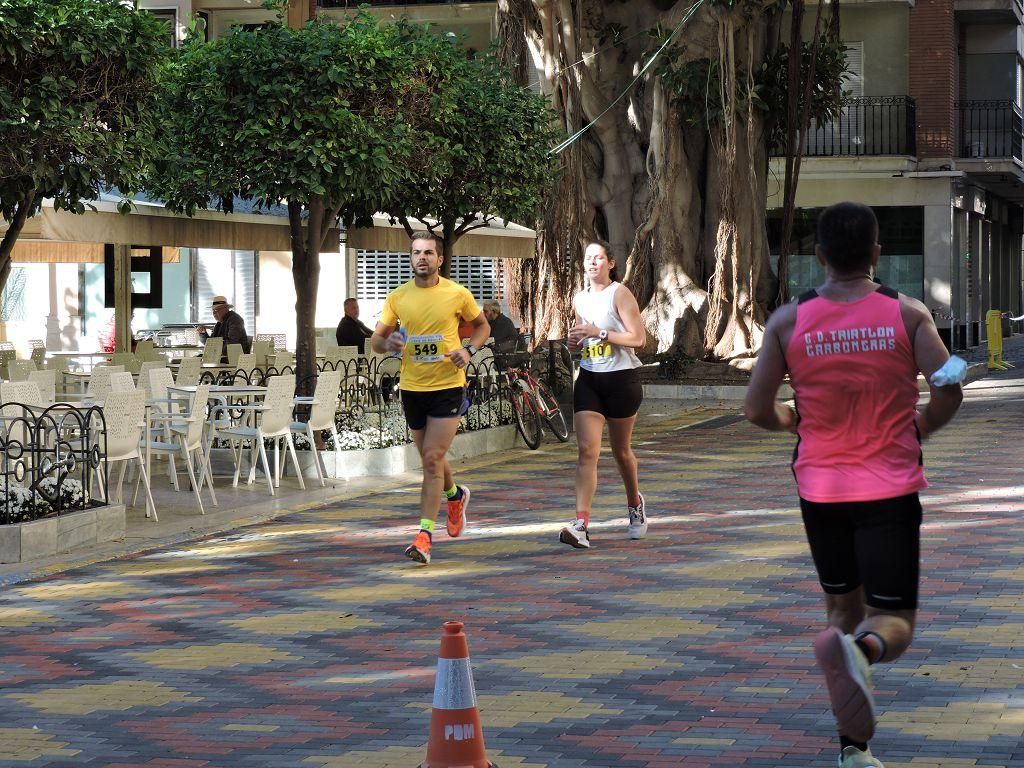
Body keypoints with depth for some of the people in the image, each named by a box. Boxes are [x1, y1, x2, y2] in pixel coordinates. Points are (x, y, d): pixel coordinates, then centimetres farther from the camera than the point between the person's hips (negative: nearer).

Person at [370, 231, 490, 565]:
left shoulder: (457, 294, -4)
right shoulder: (398, 297, 2)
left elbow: (482, 325, 11)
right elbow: (376, 340, 5)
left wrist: (469, 350, -8)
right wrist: (387, 343, -19)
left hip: (448, 387, -4)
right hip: (412, 387, 4)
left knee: (432, 459, -12)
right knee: (431, 458, 17)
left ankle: (425, 535, -10)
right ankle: (455, 496, 49)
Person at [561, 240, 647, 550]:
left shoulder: (620, 294, -7)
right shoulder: (580, 299, 11)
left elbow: (638, 338, -13)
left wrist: (598, 332, -20)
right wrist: (576, 340, 2)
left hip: (622, 379, -4)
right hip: (589, 379, 4)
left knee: (620, 450, 11)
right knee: (587, 450, -10)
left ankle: (635, 503, 40)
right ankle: (581, 525, -20)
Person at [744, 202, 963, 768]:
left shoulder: (788, 321, -2)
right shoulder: (907, 314, -5)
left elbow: (757, 410, -3)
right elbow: (949, 389, -13)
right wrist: (920, 429, 9)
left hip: (820, 489, 2)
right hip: (890, 490, -2)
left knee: (843, 608, 19)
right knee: (892, 623, 2)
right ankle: (859, 650, -36)